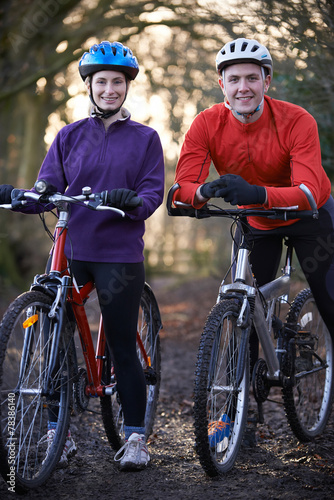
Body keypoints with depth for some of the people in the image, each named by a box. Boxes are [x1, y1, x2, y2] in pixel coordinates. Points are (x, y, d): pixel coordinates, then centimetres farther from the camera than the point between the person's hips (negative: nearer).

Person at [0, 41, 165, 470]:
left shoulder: (144, 139, 5)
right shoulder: (69, 137, 11)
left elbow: (153, 193, -4)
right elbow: (48, 189, 5)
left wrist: (132, 201, -26)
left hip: (119, 254, -2)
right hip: (70, 250, 2)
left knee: (122, 347, 0)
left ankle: (135, 437, 13)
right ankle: (57, 433, 12)